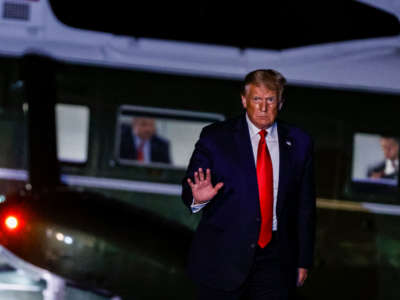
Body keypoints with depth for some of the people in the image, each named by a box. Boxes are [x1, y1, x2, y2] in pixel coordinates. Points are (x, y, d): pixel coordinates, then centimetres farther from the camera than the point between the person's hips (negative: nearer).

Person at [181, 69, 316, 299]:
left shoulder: (299, 143, 7)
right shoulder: (215, 137, 0)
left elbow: (305, 206, 9)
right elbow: (189, 190, -1)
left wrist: (304, 261, 8)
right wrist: (198, 198, -26)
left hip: (275, 257, 1)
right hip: (223, 257, -1)